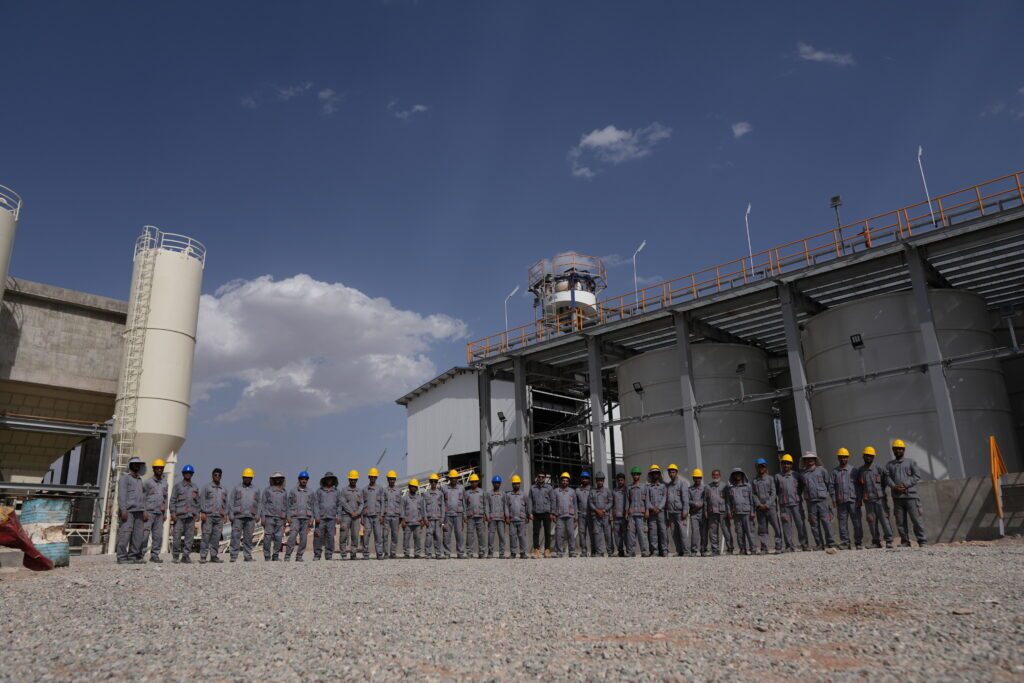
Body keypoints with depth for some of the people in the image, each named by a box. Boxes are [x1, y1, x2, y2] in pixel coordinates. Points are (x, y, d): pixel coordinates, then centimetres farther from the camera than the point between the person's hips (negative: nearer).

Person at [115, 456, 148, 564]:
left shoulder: (140, 480, 24)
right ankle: (122, 557, -8)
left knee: (138, 535, 0)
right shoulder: (124, 478, 4)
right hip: (128, 511, -6)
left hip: (139, 511, 6)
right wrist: (123, 510, -15)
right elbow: (121, 495, -6)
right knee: (125, 534, -11)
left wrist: (144, 511, 12)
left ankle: (133, 556, 4)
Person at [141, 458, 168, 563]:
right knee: (145, 534, -8)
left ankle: (154, 555, 8)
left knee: (158, 535, 3)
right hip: (149, 511, -5)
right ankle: (140, 555, -2)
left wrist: (165, 512, 13)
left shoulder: (165, 483, 15)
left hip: (160, 513, 5)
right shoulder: (148, 482, 0)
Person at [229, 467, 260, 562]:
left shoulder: (256, 490, 15)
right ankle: (234, 556, -1)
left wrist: (257, 516, 4)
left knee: (248, 538, 3)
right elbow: (231, 503, 5)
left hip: (250, 517, 2)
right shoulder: (236, 489, 8)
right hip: (238, 517, -2)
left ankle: (248, 556, 7)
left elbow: (258, 504, 14)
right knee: (235, 536, -5)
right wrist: (231, 516, -4)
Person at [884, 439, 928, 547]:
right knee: (900, 521, 3)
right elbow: (887, 478, 6)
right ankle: (905, 542, 8)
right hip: (897, 497, 3)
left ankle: (922, 541, -2)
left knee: (917, 519, -6)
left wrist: (905, 485, -11)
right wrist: (894, 486, -13)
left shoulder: (910, 462, 10)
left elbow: (917, 475, 1)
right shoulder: (889, 464, 17)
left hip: (910, 495, -3)